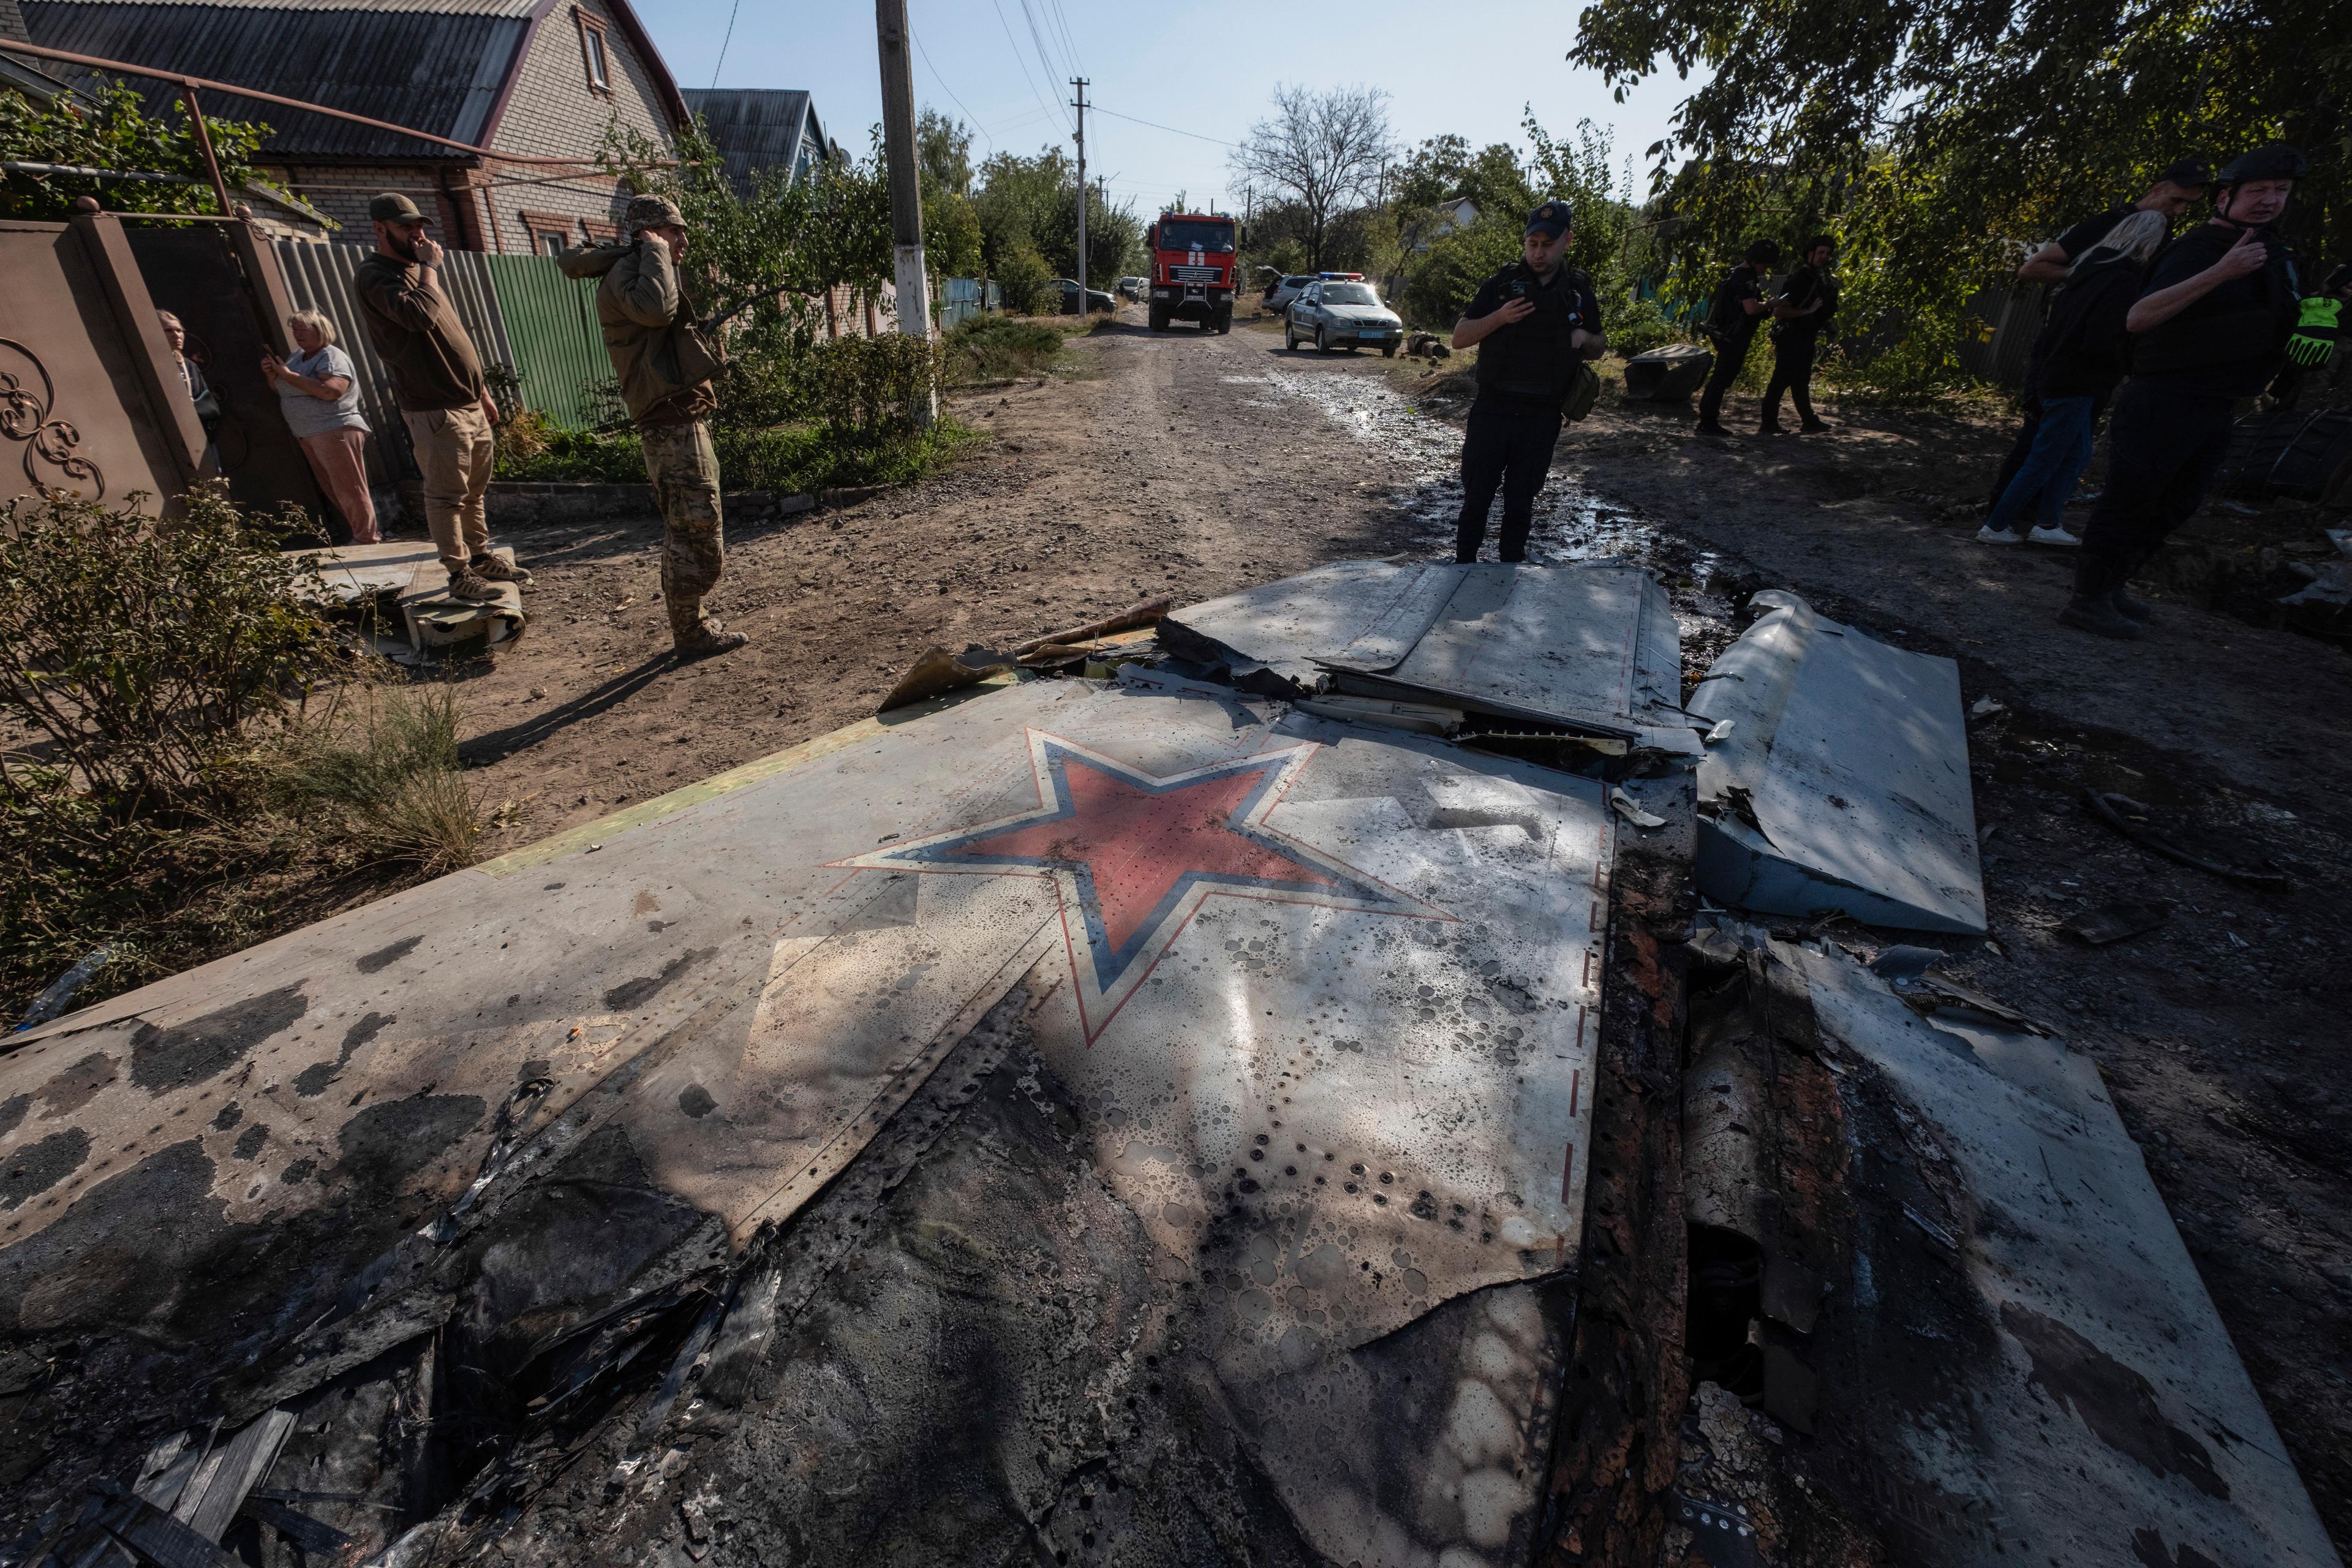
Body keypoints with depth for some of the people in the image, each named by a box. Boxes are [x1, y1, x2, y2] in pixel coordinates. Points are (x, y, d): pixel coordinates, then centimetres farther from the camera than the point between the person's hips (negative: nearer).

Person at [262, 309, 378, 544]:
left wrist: (289, 375, -19)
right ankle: (357, 534, 15)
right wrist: (270, 373, 4)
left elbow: (330, 391, -25)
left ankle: (368, 540, -9)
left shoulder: (332, 358, -9)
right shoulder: (296, 356, 18)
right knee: (336, 492, 10)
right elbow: (281, 387, 25)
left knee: (351, 490, -10)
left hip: (336, 432, -9)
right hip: (309, 436, 9)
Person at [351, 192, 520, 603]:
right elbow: (422, 315, -27)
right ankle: (459, 576, -1)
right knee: (446, 497, -5)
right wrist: (429, 267, -13)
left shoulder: (415, 270, 21)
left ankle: (481, 558, 25)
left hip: (469, 404, 9)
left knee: (474, 492, 15)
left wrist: (483, 391, 22)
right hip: (435, 411, -9)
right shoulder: (373, 275, -8)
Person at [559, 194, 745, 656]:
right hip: (674, 422, -11)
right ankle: (691, 634, -2)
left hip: (679, 419, 11)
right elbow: (656, 308, -30)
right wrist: (655, 252, -18)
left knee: (686, 530, 15)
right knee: (697, 529, -9)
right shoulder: (625, 273, -8)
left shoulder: (638, 272, 23)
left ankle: (690, 624, 24)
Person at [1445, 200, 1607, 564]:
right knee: (1476, 499, 2)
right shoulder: (1501, 284, 1)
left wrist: (1585, 339, -6)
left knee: (1521, 504, 9)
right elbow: (1459, 338, -1)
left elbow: (1599, 348, 17)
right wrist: (1499, 318, -18)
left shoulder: (1580, 292, 8)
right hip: (1492, 411, -1)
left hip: (1542, 419, 2)